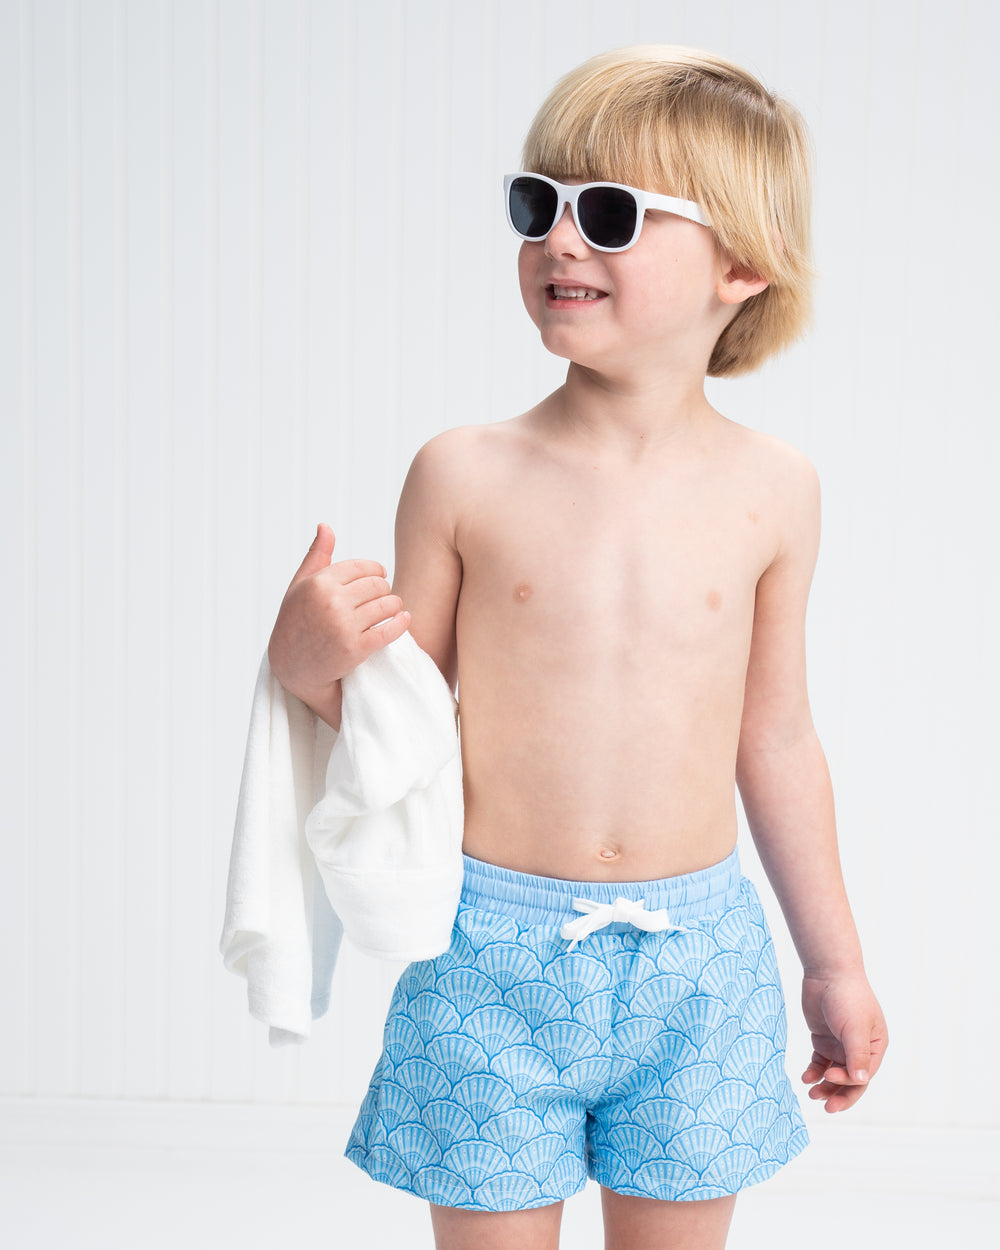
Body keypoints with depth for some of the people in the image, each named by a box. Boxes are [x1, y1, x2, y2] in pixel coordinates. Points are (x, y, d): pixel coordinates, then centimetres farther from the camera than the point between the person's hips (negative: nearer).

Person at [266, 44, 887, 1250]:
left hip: (697, 955, 2)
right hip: (491, 947, -1)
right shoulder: (466, 477, -6)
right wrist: (311, 662, -19)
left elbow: (775, 742, 8)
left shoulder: (771, 492, -1)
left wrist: (834, 961, 13)